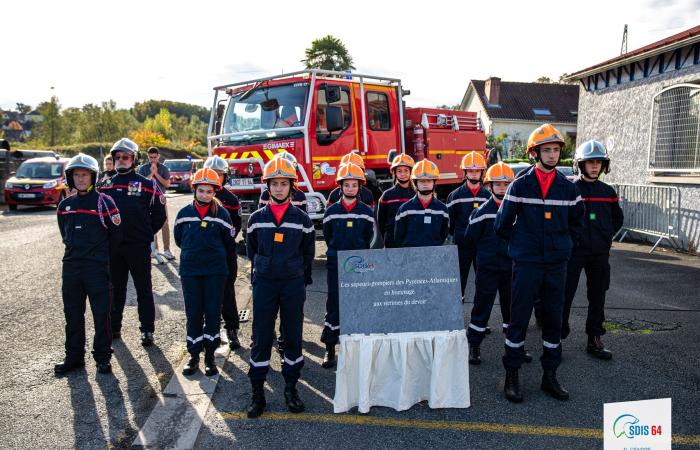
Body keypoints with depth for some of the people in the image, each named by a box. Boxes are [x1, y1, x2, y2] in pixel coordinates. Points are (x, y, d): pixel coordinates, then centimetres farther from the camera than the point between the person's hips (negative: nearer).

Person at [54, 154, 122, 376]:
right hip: (71, 266, 5)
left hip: (98, 267, -5)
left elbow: (116, 234, -3)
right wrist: (77, 249, 14)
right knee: (72, 314, 12)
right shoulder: (65, 205, 10)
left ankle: (102, 357, 13)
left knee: (101, 314, 1)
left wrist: (99, 251, 5)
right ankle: (74, 356, 24)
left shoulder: (104, 202, -6)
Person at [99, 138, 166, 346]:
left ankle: (147, 330, 10)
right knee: (115, 289, 14)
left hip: (139, 247, -4)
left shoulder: (146, 184, -2)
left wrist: (146, 233, 3)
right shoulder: (106, 185, 10)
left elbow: (159, 214, 2)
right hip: (113, 246, 4)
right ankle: (114, 328, 27)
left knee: (144, 290, 3)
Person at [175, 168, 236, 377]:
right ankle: (194, 355, 18)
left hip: (215, 271, -1)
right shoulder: (184, 213, 1)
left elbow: (229, 243, 5)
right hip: (190, 271, 1)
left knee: (213, 313, 5)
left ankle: (210, 355, 16)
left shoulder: (221, 213, -4)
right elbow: (179, 240, 16)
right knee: (193, 313, 6)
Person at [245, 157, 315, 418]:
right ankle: (257, 392, 12)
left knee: (293, 336, 7)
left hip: (293, 284, 0)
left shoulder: (302, 219, 1)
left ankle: (291, 388, 21)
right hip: (264, 284, 0)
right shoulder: (256, 218, 3)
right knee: (261, 338, 2)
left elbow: (308, 253, 11)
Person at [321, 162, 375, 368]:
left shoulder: (366, 212, 1)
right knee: (333, 305, 1)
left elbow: (368, 238, 11)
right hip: (335, 265, 0)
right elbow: (327, 236, 12)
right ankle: (330, 349, 9)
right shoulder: (332, 211, 0)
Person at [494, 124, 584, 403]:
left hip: (557, 264, 3)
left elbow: (576, 223, 21)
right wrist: (521, 244, 7)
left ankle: (550, 376, 23)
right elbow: (502, 225, 2)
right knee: (518, 319, 1)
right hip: (526, 264, -3)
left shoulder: (568, 188, 5)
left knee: (554, 319, 9)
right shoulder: (520, 186, -4)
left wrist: (563, 244, 14)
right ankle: (511, 376, 13)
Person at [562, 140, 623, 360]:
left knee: (597, 297, 11)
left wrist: (607, 235, 9)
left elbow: (618, 218, 21)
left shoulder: (608, 192, 9)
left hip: (600, 253, 5)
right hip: (573, 251, -5)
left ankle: (594, 340, 22)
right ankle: (558, 336, 7)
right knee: (565, 295, -3)